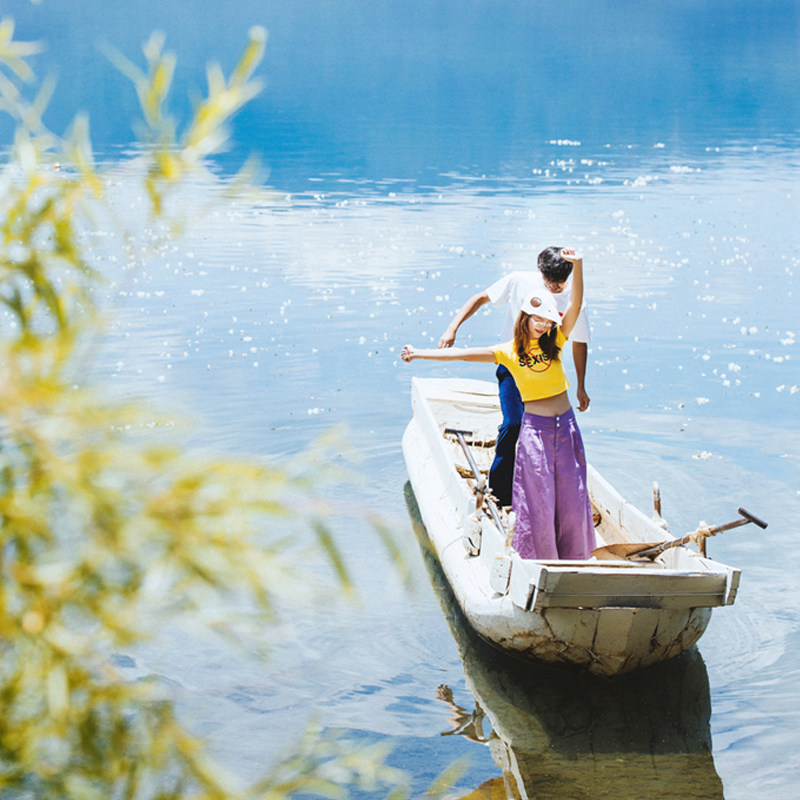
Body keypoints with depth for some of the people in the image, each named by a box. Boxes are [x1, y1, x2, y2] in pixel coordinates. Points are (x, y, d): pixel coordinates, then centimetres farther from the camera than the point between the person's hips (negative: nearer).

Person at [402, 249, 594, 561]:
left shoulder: (555, 342, 2)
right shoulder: (509, 352, -3)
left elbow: (575, 305, -9)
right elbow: (463, 354, -9)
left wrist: (577, 265, -24)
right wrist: (420, 353, -15)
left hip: (566, 424, 3)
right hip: (534, 427, -3)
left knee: (571, 494, 8)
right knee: (538, 497, 0)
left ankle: (572, 557, 23)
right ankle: (538, 560, 12)